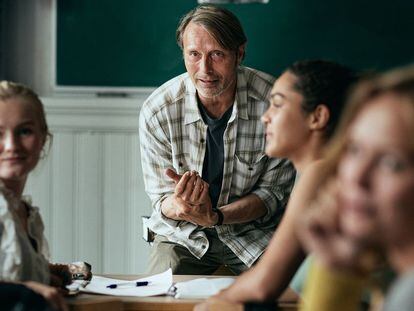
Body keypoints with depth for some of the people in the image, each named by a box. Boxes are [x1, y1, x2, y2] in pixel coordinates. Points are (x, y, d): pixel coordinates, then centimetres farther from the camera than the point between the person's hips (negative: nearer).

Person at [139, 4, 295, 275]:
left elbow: (273, 193, -8)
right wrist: (176, 206, -32)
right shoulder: (156, 111, -15)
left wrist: (216, 216, -26)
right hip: (184, 235, 1)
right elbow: (161, 200, -5)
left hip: (254, 230, -1)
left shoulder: (274, 103, -18)